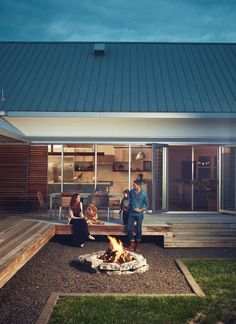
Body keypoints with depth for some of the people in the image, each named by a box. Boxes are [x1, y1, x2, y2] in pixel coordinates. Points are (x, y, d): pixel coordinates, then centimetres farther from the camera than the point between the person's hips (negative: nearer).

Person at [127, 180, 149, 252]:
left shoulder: (144, 194, -7)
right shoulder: (131, 192, 2)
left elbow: (147, 205, -2)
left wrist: (140, 210, -13)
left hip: (139, 214, -3)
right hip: (131, 213, 3)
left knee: (138, 229, -2)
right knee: (129, 228, -6)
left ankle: (138, 244, 18)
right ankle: (132, 243, 10)